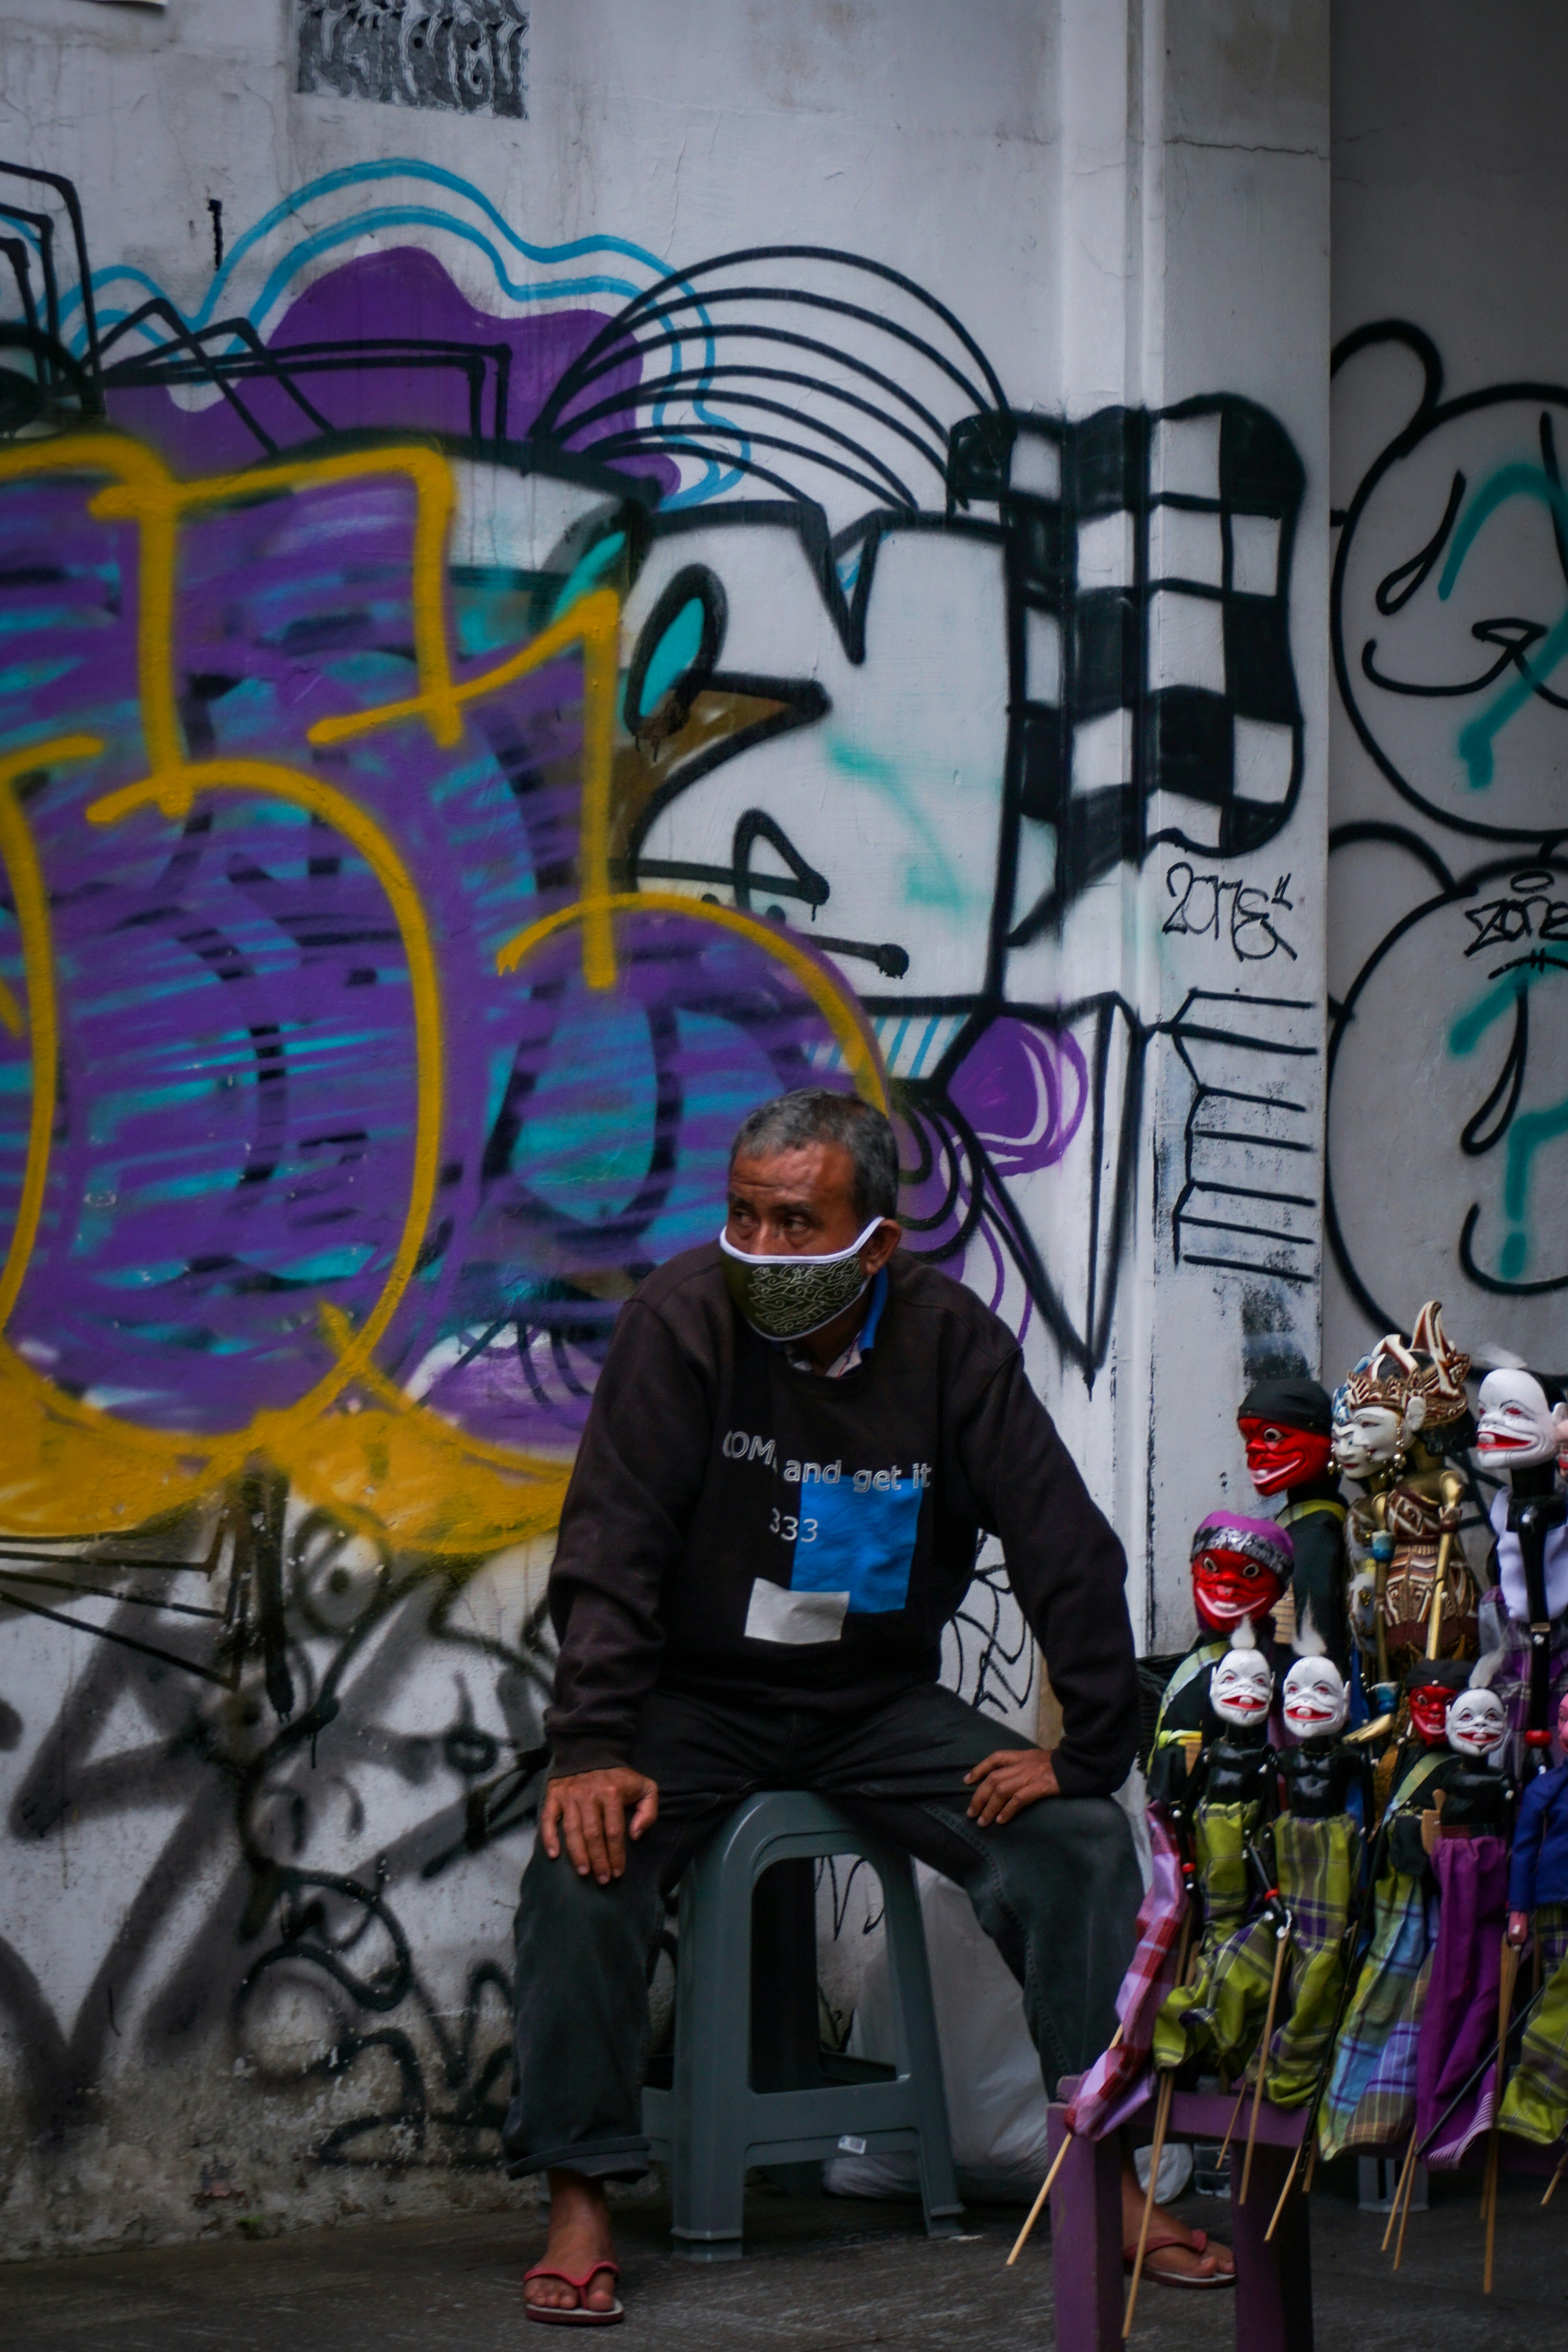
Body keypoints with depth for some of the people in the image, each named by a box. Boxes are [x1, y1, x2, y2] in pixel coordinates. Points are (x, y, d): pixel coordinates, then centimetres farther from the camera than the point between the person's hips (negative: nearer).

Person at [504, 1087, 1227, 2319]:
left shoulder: (950, 1340, -8)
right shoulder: (686, 1318, -14)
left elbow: (1068, 1553, -6)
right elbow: (611, 1548, -18)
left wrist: (1091, 1750, -12)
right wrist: (595, 1748, -28)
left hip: (880, 1701, 2)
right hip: (698, 1698, -2)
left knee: (1081, 1840, -16)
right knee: (585, 1852, -29)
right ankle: (581, 2198, -21)